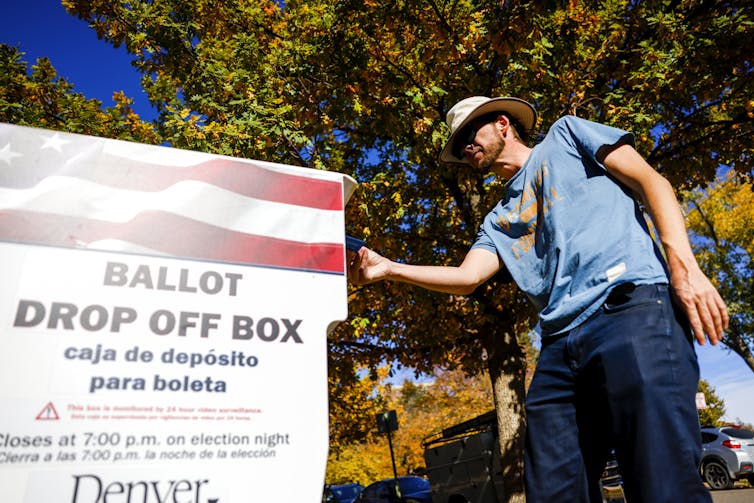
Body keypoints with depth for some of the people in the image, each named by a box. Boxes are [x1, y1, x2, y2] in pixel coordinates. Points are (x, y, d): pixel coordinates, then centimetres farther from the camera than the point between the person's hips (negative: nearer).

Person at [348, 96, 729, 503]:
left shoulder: (565, 135, 18)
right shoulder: (499, 221, 28)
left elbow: (651, 181, 7)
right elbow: (467, 278, 13)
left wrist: (684, 266, -8)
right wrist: (389, 269, 2)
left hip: (632, 306, -5)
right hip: (560, 346, 6)